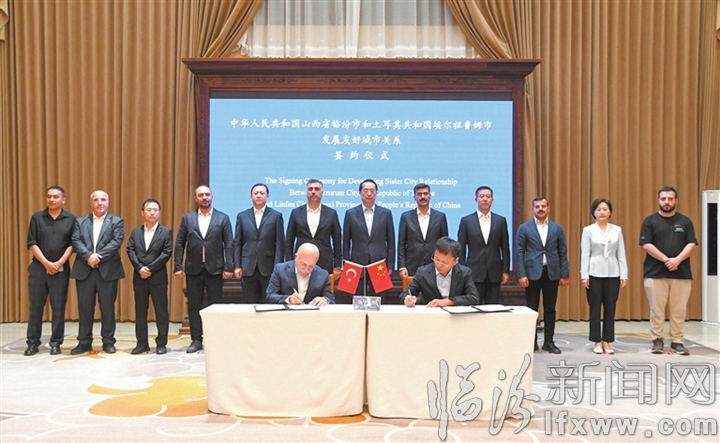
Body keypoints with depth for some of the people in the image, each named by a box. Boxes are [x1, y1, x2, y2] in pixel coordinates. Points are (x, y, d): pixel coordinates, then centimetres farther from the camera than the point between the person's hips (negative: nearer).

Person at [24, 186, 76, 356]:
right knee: (35, 306, 4)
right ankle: (33, 343, 12)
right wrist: (46, 263, -10)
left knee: (59, 308, 2)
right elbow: (32, 243, 0)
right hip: (38, 267, 1)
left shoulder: (71, 219, 3)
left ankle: (56, 343, 10)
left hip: (61, 269, -1)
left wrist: (59, 263, -11)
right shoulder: (37, 217, 5)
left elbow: (72, 244, 0)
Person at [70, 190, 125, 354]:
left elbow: (117, 242, -7)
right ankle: (84, 342, 14)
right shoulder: (80, 222, 13)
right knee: (85, 308, 6)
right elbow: (76, 241, 0)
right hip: (84, 270, 2)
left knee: (108, 307, 3)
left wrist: (98, 256, -16)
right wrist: (88, 256, -17)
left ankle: (108, 342, 11)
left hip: (108, 270, -2)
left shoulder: (117, 222, 7)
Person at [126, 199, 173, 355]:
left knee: (161, 311, 1)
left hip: (158, 277, -3)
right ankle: (142, 343, 16)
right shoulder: (135, 231, 11)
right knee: (140, 311, 8)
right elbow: (130, 251, 2)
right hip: (139, 277, 3)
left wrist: (150, 269, -13)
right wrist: (140, 268, -13)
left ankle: (161, 343, 9)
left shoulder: (166, 232, 1)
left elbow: (167, 253, -7)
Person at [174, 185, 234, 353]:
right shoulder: (187, 218, 8)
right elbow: (179, 243, 6)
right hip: (193, 269, 2)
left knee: (215, 306, 2)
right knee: (193, 306, 6)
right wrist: (178, 266, -2)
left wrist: (228, 267, -8)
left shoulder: (223, 218, 3)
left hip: (215, 269, -2)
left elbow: (229, 244, -1)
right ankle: (196, 340, 15)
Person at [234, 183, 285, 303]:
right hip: (248, 268, 2)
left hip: (268, 268, -2)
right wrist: (237, 266, 2)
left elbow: (280, 243, 0)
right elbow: (237, 243, 9)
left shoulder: (276, 216, 4)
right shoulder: (242, 216, 10)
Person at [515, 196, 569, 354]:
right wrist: (521, 274, -9)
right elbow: (519, 252, -1)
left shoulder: (557, 228, 7)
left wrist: (564, 274, 2)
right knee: (532, 309, 3)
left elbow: (563, 252, 7)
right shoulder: (524, 228, 2)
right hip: (532, 273, -2)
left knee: (550, 309, 7)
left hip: (552, 273, 2)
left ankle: (549, 342, 15)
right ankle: (532, 342, 12)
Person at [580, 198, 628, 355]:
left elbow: (621, 254, 5)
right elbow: (585, 254, -2)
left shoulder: (617, 230, 6)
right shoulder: (588, 230, -1)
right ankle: (597, 342, 12)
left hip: (613, 273, 2)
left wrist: (624, 275, 0)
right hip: (595, 273, -2)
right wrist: (584, 275, -7)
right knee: (595, 308, 3)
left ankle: (607, 341, 16)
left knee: (610, 308, 6)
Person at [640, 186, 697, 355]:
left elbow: (691, 244, 3)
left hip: (681, 274, 2)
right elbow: (646, 245, -5)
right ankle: (657, 340, 10)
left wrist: (677, 260, -13)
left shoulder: (685, 221, 10)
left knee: (679, 310, 3)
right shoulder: (650, 221, 4)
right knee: (657, 310, 1)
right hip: (655, 273, -1)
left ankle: (677, 342, 11)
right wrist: (666, 260, -14)